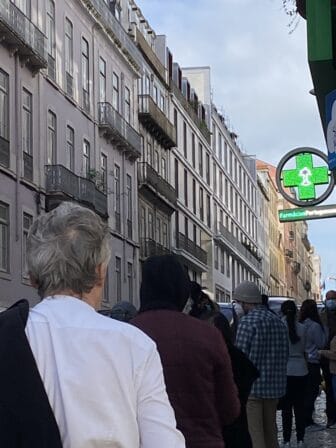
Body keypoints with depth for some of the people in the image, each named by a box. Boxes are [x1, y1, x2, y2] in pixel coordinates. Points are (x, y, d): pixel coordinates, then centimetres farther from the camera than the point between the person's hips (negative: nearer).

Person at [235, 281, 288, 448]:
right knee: (270, 433, 17)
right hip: (275, 387, 8)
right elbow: (284, 355, 15)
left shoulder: (247, 322, -12)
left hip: (251, 387, -8)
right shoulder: (278, 322, 11)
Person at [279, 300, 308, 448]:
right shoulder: (302, 328, -2)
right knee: (299, 405, 9)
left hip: (285, 370, -2)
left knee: (286, 406, 3)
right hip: (301, 370, 2)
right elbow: (304, 349, 5)